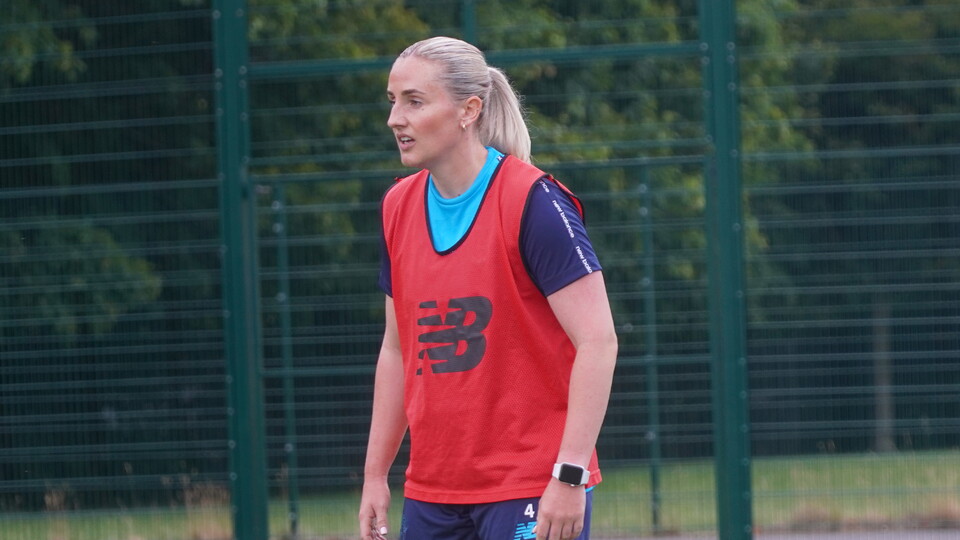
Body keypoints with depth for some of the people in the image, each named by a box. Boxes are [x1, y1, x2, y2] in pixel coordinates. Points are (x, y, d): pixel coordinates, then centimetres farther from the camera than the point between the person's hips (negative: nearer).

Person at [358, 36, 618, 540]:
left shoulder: (533, 202, -11)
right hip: (432, 493, 6)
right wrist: (375, 474, 14)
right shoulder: (398, 206, 9)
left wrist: (569, 475, -20)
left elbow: (598, 340, -14)